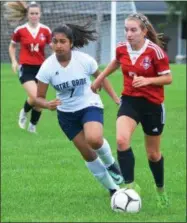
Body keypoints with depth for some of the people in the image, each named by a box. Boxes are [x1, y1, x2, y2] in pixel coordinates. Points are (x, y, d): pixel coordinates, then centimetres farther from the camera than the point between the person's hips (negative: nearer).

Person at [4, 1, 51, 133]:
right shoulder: (20, 30, -4)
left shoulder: (45, 30, -1)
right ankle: (24, 112, 11)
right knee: (34, 96, -21)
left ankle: (33, 125, 26)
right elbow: (12, 46, 12)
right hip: (26, 68, -3)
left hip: (41, 67, 3)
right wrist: (14, 61, 0)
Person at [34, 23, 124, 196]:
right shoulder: (47, 67, -16)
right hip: (66, 113, 2)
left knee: (94, 139, -32)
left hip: (90, 106, -2)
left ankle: (110, 163, 2)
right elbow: (38, 98, -10)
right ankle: (113, 189, 23)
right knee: (87, 154, 3)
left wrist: (115, 98, 0)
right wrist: (48, 105, -32)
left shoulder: (84, 60, -18)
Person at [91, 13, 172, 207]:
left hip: (152, 104, -3)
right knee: (122, 140, -25)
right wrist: (99, 79, 22)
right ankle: (130, 185, -14)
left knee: (153, 154, 11)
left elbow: (168, 78, -11)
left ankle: (160, 190, 36)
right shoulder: (122, 48, -5)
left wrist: (147, 80, -26)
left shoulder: (154, 51, -18)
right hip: (129, 101, 3)